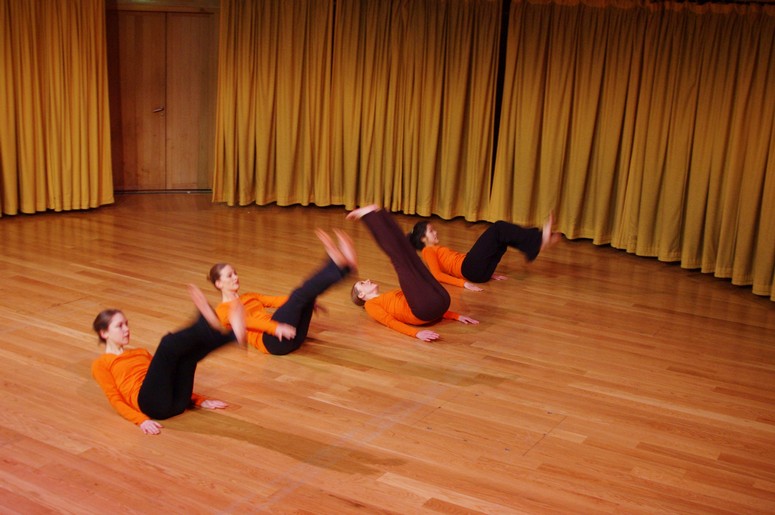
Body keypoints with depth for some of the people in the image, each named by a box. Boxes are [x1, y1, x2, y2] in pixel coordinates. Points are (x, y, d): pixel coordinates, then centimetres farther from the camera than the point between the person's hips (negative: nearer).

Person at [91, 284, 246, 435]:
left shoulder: (141, 352, 34)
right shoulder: (100, 364, 15)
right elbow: (115, 400, 3)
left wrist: (200, 400, 18)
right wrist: (142, 420, -14)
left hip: (177, 400, 6)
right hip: (151, 404, -6)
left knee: (189, 345, -13)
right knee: (169, 343, -24)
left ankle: (233, 335, -44)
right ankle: (208, 324, -54)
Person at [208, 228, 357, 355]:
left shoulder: (249, 297, 33)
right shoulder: (222, 310, 10)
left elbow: (275, 300, 19)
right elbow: (245, 320, -9)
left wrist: (309, 301, 3)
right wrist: (276, 328, -28)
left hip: (292, 333, 7)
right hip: (271, 339, -7)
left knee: (308, 290, -11)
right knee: (299, 295, -26)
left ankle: (344, 264, -37)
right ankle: (338, 264, -45)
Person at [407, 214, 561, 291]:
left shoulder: (439, 250, 33)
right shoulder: (428, 251, 6)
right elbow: (437, 275, -10)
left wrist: (489, 273, 14)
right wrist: (464, 283, -23)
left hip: (478, 269, 9)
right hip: (469, 268, -9)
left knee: (504, 236, 4)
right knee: (498, 228, -13)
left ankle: (538, 243, -17)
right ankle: (539, 239, -20)